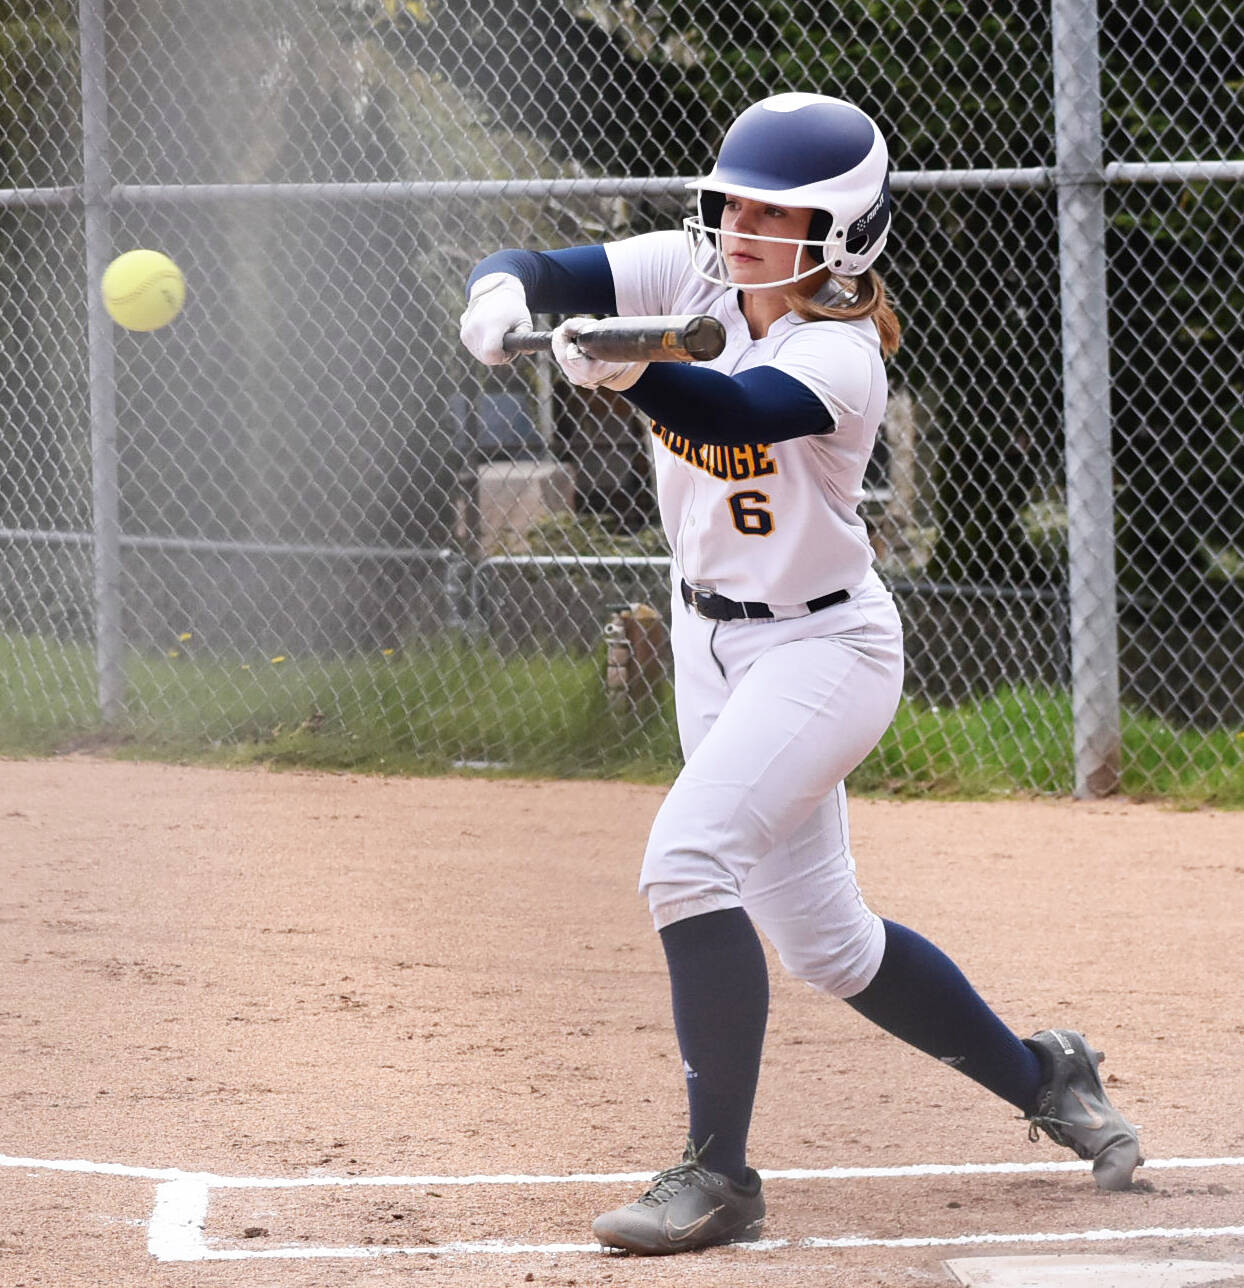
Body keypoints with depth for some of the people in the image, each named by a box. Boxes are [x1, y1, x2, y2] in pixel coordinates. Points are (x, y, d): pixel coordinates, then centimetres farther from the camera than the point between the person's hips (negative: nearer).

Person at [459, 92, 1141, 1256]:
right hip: (710, 641, 7)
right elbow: (538, 272, -17)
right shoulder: (687, 275, -6)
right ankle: (1042, 1079, 35)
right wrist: (502, 289, -41)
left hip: (823, 648, -7)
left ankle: (718, 1174, -20)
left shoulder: (839, 358, -24)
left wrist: (627, 373, -64)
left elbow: (736, 409, -44)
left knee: (687, 859, -26)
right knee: (824, 940, 15)